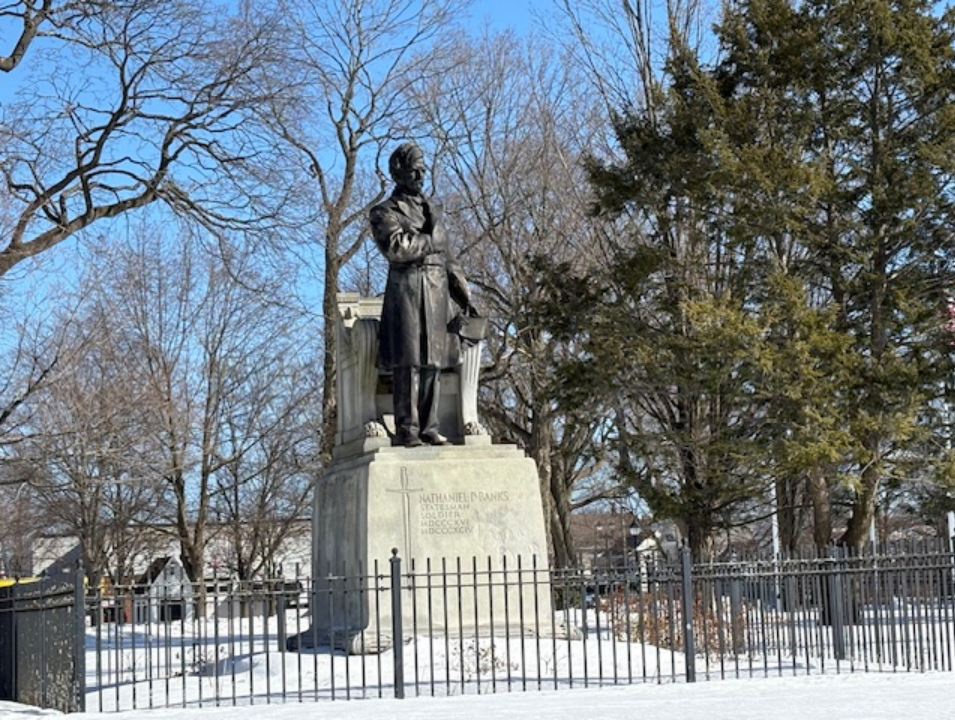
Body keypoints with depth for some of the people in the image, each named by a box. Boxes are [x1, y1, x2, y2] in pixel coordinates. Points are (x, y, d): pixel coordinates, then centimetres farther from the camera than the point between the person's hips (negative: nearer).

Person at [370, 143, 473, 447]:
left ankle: (429, 428, 6)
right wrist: (429, 242, -4)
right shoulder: (385, 212, 3)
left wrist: (465, 296, 17)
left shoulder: (432, 208, 23)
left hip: (438, 290, 6)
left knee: (433, 362, 4)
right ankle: (407, 430, -10)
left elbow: (447, 257, 23)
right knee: (408, 362, -10)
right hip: (406, 289, -6)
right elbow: (395, 247, -17)